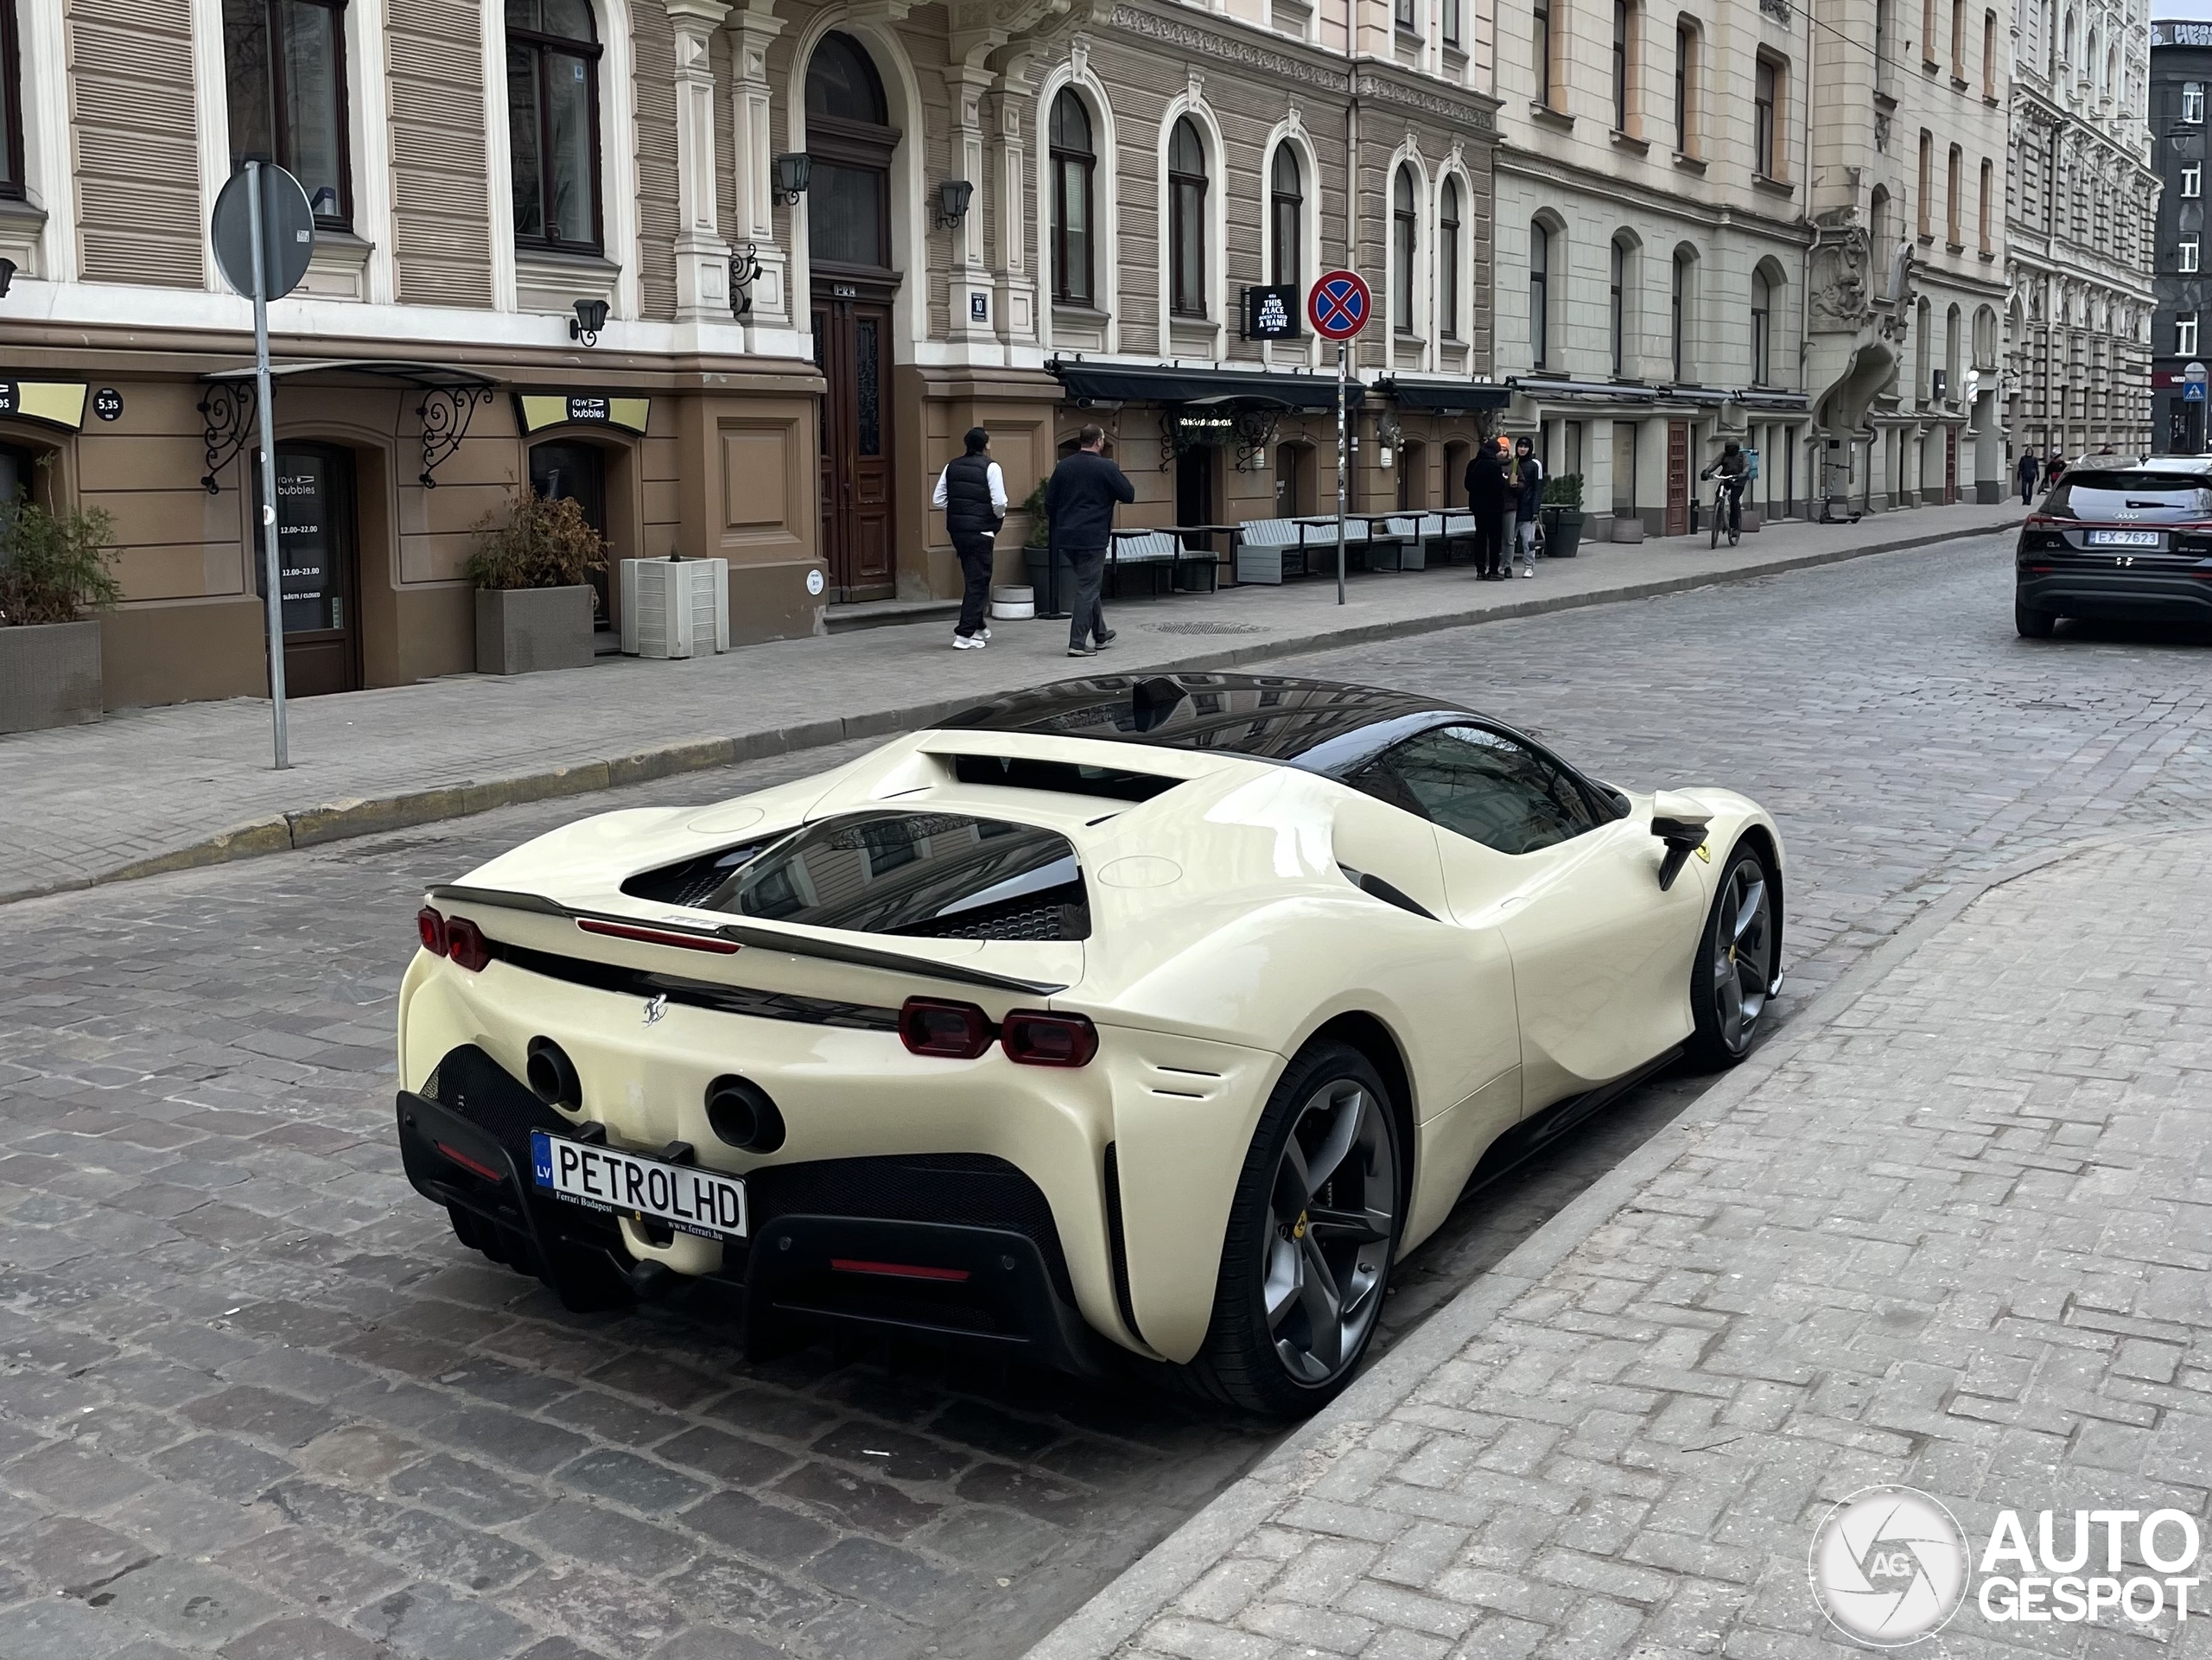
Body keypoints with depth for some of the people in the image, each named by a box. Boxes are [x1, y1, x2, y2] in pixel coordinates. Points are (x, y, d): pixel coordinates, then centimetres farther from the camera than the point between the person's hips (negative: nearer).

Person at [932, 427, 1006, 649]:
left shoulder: (952, 467, 8)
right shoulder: (990, 467, -9)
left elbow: (938, 500, 7)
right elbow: (999, 502, -17)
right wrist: (1000, 516, 3)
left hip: (956, 529, 6)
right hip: (980, 531, -6)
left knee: (973, 579, 21)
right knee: (978, 582, 0)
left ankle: (978, 627, 32)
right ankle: (964, 635, -5)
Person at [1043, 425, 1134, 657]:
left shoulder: (1064, 466, 6)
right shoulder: (1106, 468, -10)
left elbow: (1050, 501, 8)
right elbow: (1129, 495, -4)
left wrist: (1057, 526, 20)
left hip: (1066, 537, 6)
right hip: (1093, 537, -6)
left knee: (1088, 585, 20)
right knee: (1087, 589, -2)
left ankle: (1100, 635, 29)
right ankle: (1078, 643, -5)